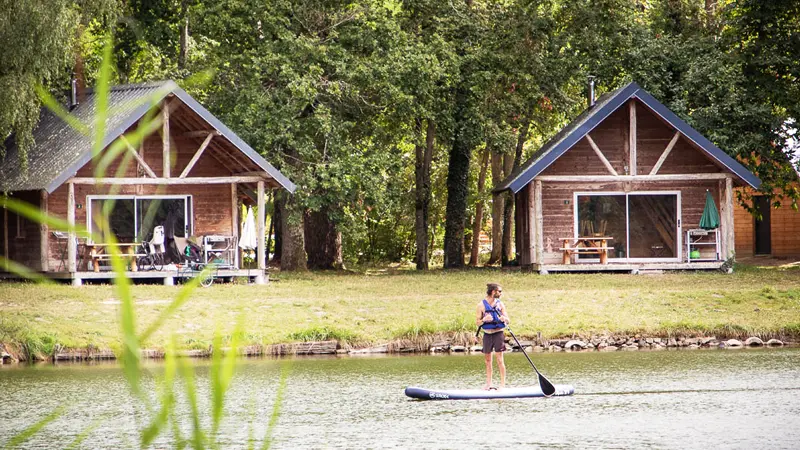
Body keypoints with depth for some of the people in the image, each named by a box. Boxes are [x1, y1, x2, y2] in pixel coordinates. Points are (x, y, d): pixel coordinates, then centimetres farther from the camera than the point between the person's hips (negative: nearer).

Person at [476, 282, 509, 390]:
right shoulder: (481, 305, -1)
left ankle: (503, 384, -4)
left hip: (498, 333, -1)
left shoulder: (500, 304, 3)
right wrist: (484, 319, -21)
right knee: (487, 359, 8)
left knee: (499, 359, -6)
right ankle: (488, 383, 17)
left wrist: (504, 318, -19)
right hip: (487, 334, 1)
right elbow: (478, 322, 0)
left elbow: (507, 320, 4)